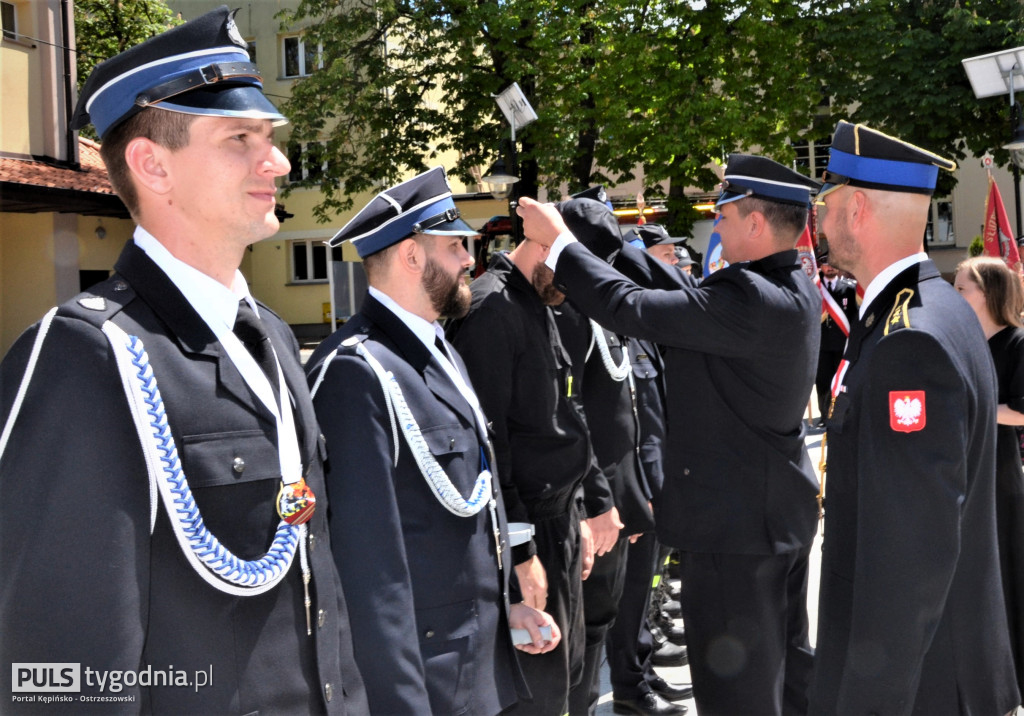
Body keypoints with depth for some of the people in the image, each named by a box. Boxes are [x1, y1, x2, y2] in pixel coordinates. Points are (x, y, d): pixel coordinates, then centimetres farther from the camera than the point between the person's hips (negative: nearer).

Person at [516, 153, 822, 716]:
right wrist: (607, 242, 5)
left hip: (735, 523, -10)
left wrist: (560, 240, -11)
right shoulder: (795, 289, 5)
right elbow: (687, 295, 7)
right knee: (789, 671, 22)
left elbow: (629, 307, -23)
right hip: (785, 510, 10)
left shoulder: (751, 298, -25)